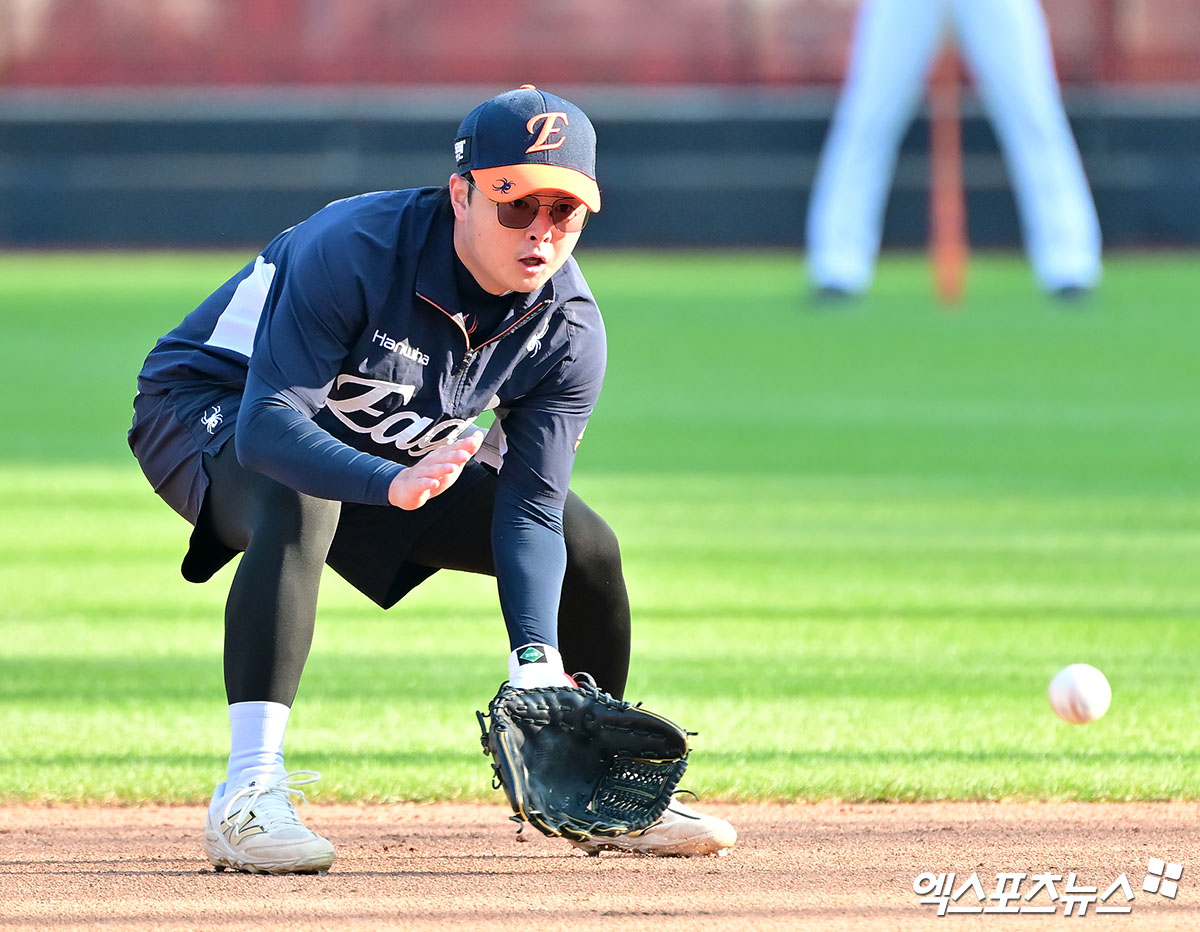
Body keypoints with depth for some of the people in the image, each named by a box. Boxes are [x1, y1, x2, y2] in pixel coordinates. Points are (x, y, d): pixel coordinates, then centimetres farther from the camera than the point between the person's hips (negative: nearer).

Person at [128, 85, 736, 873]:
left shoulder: (570, 329, -17)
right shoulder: (353, 251, -35)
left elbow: (530, 507, -16)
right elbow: (268, 424, -41)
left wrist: (535, 657, -32)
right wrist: (391, 485, -59)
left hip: (391, 451, 6)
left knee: (588, 546, -1)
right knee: (299, 503, -40)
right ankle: (249, 796, -43)